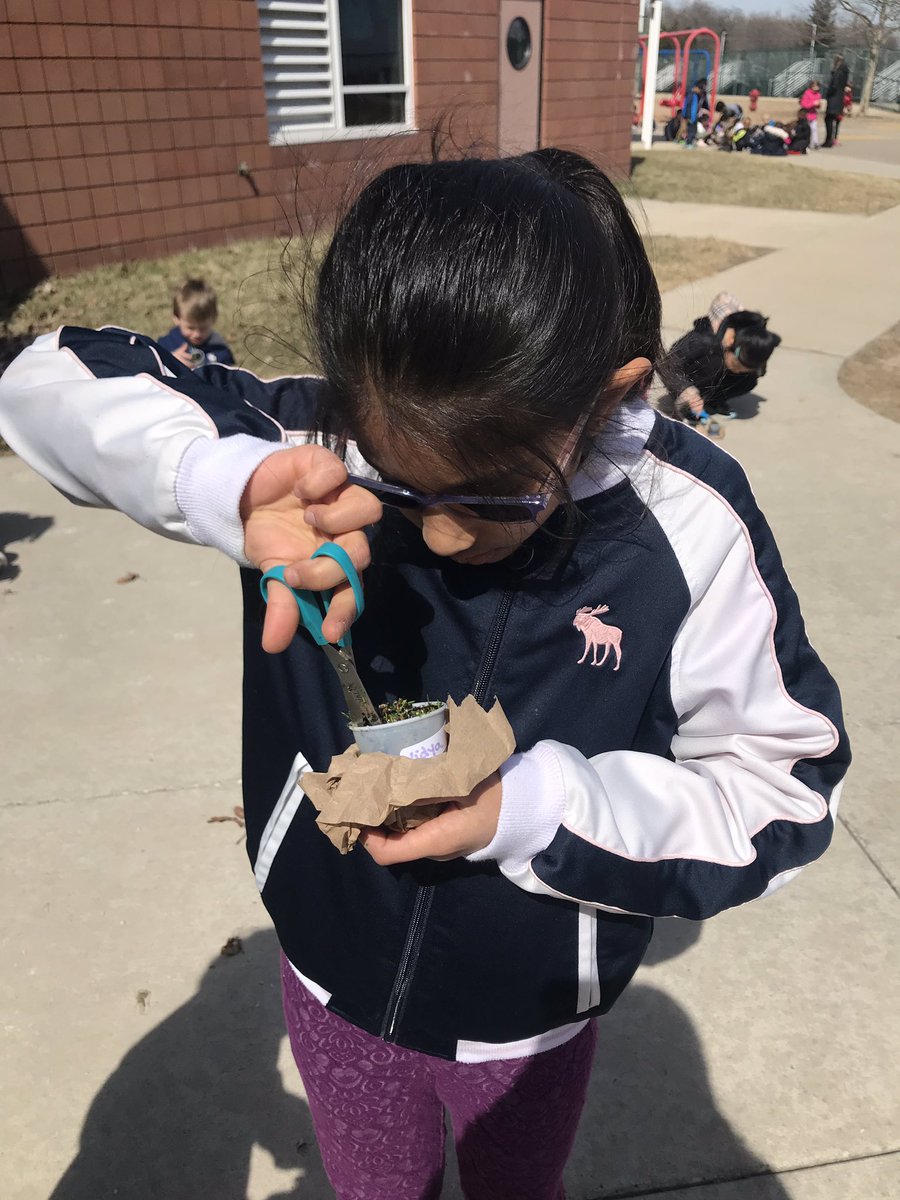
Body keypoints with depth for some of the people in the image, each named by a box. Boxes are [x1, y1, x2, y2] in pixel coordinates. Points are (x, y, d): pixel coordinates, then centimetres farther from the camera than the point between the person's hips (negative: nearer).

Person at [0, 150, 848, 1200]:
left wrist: (534, 808, -32)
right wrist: (226, 483, -38)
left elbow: (783, 791, -17)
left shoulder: (691, 529, -25)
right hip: (337, 980, 1)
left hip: (531, 1011, 0)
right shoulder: (317, 447, -23)